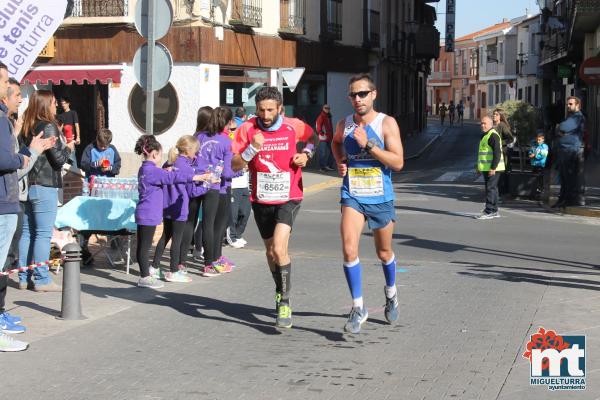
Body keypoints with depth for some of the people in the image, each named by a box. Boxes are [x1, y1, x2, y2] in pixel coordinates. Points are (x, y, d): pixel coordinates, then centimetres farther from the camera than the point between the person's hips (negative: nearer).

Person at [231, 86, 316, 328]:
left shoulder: (293, 126, -6)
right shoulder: (247, 129, -6)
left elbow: (311, 137, 18)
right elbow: (235, 165, -10)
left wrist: (306, 154, -2)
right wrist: (252, 149, -26)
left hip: (288, 198, -3)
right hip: (261, 199, 3)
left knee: (279, 249, -21)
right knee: (270, 250, 18)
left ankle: (284, 302, -9)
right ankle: (280, 291, 43)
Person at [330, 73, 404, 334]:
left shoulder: (386, 123, -8)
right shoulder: (344, 125, 2)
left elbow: (398, 162, -15)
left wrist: (368, 144, -23)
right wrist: (340, 162, 7)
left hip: (381, 198, -1)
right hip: (352, 197, 1)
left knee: (384, 253, 16)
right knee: (349, 250, -18)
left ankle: (391, 293, 46)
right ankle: (358, 308, -8)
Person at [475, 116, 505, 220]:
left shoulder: (493, 135, -15)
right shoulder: (485, 135, 18)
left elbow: (497, 153, -22)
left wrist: (493, 168, -25)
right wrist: (479, 166, 25)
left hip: (492, 169, -10)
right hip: (486, 168, 10)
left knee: (490, 188, -10)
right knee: (492, 188, 13)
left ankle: (489, 212, -10)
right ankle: (494, 211, 18)